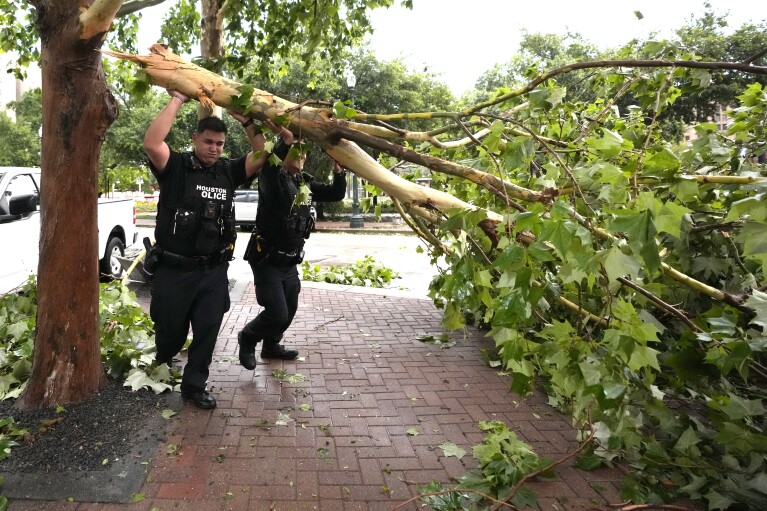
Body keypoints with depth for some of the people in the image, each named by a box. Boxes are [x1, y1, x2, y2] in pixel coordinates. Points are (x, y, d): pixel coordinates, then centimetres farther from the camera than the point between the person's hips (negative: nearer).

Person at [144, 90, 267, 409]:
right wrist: (177, 101, -20)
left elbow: (261, 156, -1)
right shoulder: (175, 167, -7)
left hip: (214, 270, 3)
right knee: (170, 330, 13)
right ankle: (162, 362, 47)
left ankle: (194, 385, 22)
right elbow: (151, 143, -25)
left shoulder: (228, 171, 5)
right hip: (173, 269, -2)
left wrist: (245, 121, -10)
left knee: (207, 330, 4)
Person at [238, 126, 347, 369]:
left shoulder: (305, 182, 6)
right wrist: (285, 138, -42)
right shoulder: (272, 177, -15)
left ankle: (271, 345, 41)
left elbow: (336, 194, 9)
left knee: (289, 310, 17)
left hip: (290, 261, 7)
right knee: (277, 315, -8)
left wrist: (338, 167, -2)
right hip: (267, 260, -7)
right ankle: (247, 338, 21)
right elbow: (271, 162, -39)